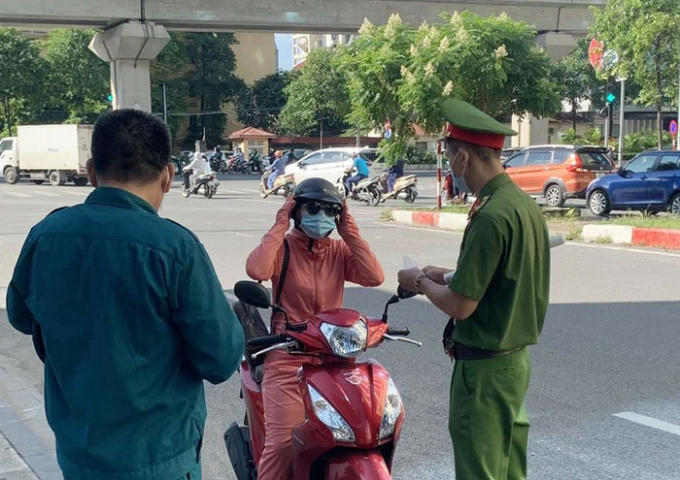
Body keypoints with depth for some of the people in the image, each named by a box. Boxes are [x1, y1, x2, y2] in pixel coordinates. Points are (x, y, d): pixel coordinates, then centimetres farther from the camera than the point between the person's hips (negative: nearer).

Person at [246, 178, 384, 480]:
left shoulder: (340, 250, 9)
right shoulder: (282, 247, -2)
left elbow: (374, 277, -8)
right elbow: (256, 270, -24)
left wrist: (349, 232, -4)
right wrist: (280, 226, -13)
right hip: (288, 359, -4)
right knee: (283, 443, -15)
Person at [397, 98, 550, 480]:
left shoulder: (491, 217, -23)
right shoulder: (524, 203, 7)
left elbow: (461, 305, -21)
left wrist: (422, 283, -4)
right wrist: (449, 276, 15)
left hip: (484, 367, -9)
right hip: (516, 357, 9)